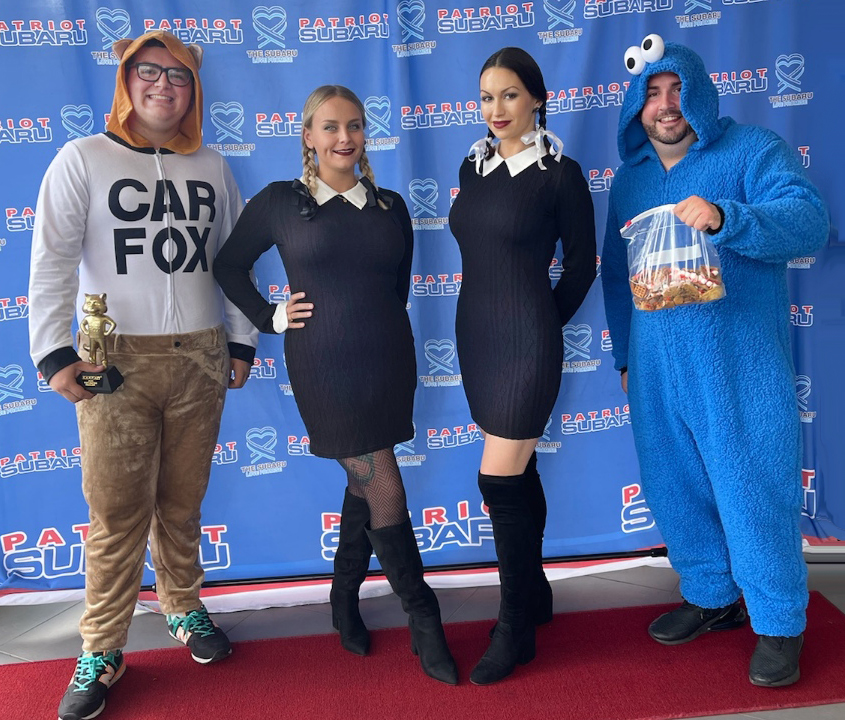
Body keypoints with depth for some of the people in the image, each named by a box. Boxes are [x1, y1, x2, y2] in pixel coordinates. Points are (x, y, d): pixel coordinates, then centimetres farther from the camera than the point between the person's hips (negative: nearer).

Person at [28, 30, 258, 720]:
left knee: (183, 503, 10)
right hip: (116, 361, -2)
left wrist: (242, 341, 12)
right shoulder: (83, 159, 3)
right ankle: (102, 651, 13)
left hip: (200, 359, 3)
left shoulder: (212, 168, 12)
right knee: (117, 512, -2)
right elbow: (53, 262, -2)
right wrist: (54, 352, -11)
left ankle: (184, 607, 30)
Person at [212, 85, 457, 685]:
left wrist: (382, 329, 11)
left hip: (387, 362, 4)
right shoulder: (280, 202, -1)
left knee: (365, 486, 12)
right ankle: (424, 623, 11)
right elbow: (229, 265, 8)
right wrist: (270, 317, 0)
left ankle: (345, 600, 34)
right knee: (386, 492, -5)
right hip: (325, 366, -4)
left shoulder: (390, 206, 9)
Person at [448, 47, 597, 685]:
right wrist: (494, 317, 13)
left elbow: (581, 262, -1)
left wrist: (540, 323, 4)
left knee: (500, 482, -6)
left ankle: (516, 628, 10)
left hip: (526, 341, -6)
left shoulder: (560, 173, -6)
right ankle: (536, 594, 32)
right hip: (477, 335, 6)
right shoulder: (474, 166, 10)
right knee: (519, 474, 16)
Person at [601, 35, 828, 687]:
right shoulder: (630, 178, 14)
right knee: (676, 488, 12)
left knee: (754, 490, -1)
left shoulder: (752, 151, -2)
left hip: (739, 364, -5)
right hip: (656, 368, 6)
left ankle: (780, 624, 18)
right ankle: (711, 597, 32)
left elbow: (809, 220, -18)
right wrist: (625, 355, 19)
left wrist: (724, 217, -34)